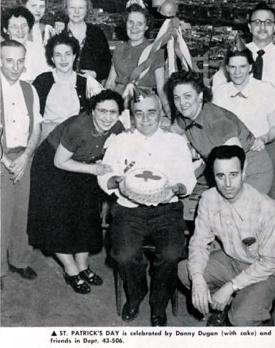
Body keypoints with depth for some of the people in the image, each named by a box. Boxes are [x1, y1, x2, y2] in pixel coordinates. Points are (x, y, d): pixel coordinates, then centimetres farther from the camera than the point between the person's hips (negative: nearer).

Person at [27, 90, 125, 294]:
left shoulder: (118, 129, -17)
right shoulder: (78, 127, -35)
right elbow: (59, 162, -24)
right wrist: (92, 169, -25)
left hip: (83, 170, 6)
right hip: (53, 169, -6)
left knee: (86, 218, 10)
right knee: (59, 221, -3)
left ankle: (83, 266, 26)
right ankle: (71, 271, 14)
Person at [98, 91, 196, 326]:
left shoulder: (176, 142, 14)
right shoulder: (120, 141, 15)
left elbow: (189, 179, 8)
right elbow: (103, 177, 11)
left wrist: (177, 188, -14)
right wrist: (117, 181, -12)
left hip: (166, 209, 0)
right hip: (129, 209, 1)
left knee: (171, 254, -26)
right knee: (124, 255, -24)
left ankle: (159, 306, 3)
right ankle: (135, 295, 11)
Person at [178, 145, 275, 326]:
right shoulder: (209, 199, -15)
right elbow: (200, 243, -8)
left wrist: (231, 286, -25)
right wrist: (197, 277, -27)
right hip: (230, 259, 5)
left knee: (241, 319, -27)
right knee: (184, 270, -13)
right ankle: (225, 305, 10)